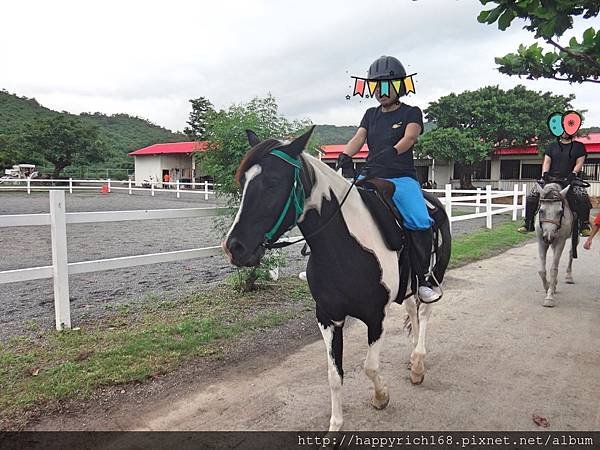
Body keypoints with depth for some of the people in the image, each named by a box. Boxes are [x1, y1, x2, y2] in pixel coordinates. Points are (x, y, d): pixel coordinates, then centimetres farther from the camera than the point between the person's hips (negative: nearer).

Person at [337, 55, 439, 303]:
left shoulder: (411, 113, 8)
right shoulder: (371, 114, 20)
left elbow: (409, 137, -11)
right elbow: (358, 138, 5)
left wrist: (391, 153, -33)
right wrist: (344, 157, -17)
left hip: (401, 177, -4)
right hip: (370, 176, 4)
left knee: (421, 222, -25)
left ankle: (421, 279, -10)